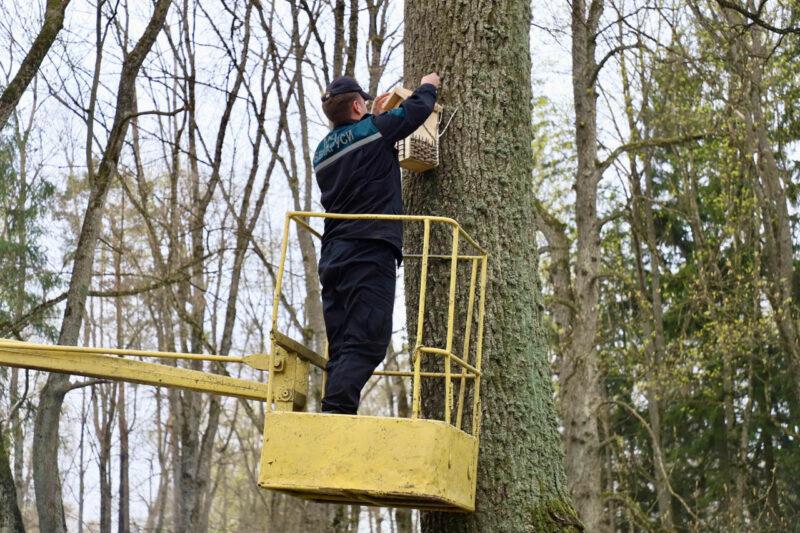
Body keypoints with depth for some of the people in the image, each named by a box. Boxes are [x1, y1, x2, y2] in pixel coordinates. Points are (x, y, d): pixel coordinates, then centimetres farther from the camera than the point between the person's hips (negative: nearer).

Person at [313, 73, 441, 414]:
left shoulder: (322, 152, 19)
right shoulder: (373, 131, 0)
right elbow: (416, 110, 12)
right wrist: (428, 86, 32)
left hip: (333, 255, 8)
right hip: (370, 251, -8)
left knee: (340, 347, 6)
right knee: (365, 341, -14)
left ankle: (331, 416, 0)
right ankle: (337, 412, -26)